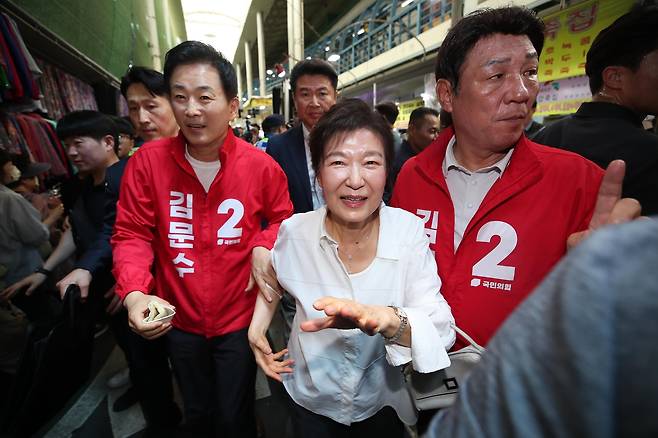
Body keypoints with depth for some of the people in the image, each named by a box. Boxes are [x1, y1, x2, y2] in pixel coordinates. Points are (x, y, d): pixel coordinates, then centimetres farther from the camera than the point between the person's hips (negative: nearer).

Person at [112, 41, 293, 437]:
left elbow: (283, 219, 2)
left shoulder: (261, 165, -14)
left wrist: (263, 247, -18)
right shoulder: (147, 161, -12)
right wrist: (134, 293, -23)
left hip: (239, 319, -1)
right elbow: (131, 234, -7)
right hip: (178, 319, 2)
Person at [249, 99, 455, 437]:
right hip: (312, 399, 1)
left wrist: (389, 319, -44)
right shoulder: (294, 231, -18)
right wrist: (257, 327, -8)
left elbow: (442, 331, -26)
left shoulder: (409, 231, -21)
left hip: (382, 402, 0)